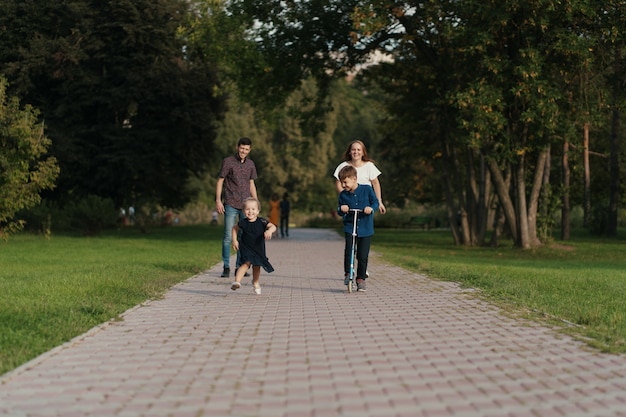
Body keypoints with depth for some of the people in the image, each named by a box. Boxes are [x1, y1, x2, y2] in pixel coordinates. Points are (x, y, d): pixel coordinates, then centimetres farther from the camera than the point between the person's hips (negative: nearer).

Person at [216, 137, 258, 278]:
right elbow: (220, 181, -1)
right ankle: (226, 267, 2)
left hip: (246, 205, 4)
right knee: (228, 236, -5)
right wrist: (218, 201, -8)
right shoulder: (228, 161, -2)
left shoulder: (250, 164, 11)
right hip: (231, 205, -4)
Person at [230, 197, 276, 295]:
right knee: (246, 263, -24)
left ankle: (255, 282, 44)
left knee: (257, 266, 17)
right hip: (246, 248, -2)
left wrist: (269, 231, -44)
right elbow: (235, 228, 8)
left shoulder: (262, 222, -14)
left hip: (259, 249, 2)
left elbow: (273, 226, -22)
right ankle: (237, 281, -36)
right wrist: (234, 240, 2)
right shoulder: (243, 223, -10)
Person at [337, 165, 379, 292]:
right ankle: (347, 273, 2)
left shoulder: (367, 189, -3)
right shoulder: (343, 195, 4)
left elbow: (376, 202, 1)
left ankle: (361, 279, 14)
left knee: (363, 256, 0)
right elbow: (339, 211, 10)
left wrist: (371, 208, -21)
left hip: (365, 229, -1)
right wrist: (341, 209, -14)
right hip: (349, 227, 1)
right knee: (348, 250, -18)